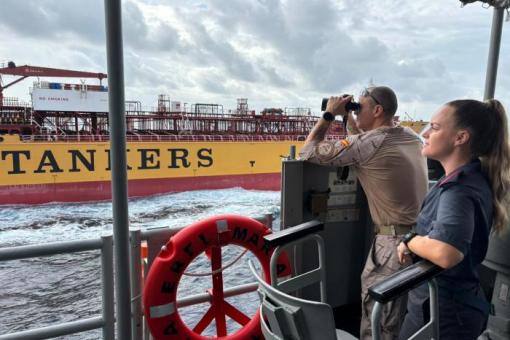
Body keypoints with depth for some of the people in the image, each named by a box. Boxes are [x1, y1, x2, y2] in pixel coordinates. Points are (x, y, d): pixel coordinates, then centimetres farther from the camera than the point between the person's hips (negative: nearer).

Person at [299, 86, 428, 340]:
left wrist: (329, 114, 0)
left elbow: (308, 152, -9)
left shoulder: (368, 143, -16)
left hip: (395, 240, -8)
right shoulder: (411, 136, 7)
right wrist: (348, 118, 21)